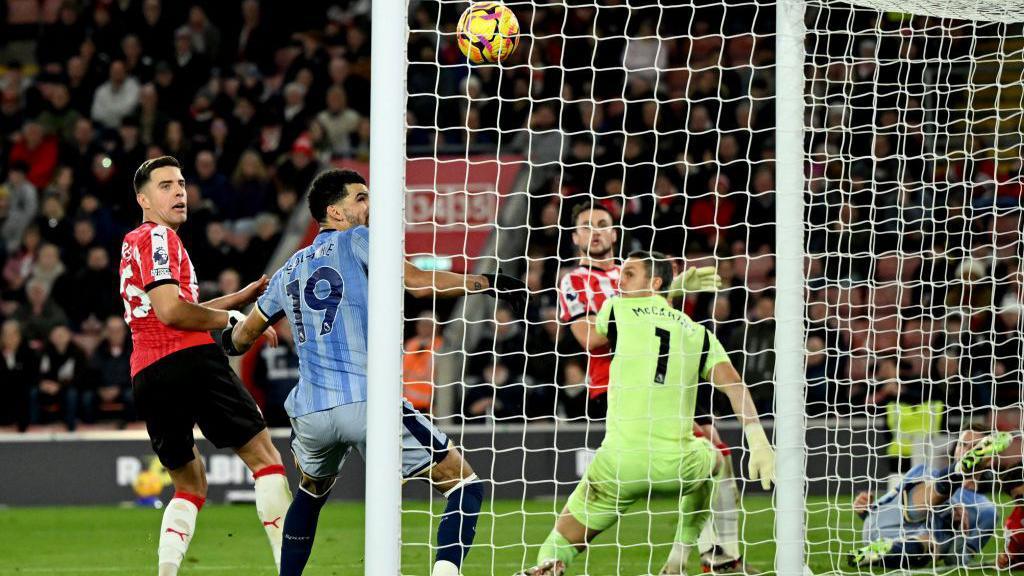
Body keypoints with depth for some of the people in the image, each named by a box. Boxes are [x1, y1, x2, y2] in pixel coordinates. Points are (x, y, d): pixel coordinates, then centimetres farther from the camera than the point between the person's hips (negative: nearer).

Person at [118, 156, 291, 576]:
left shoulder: (133, 243, 27)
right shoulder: (158, 237, -2)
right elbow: (169, 310, -15)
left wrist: (242, 297, 27)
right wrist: (232, 319, -3)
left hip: (145, 379, 9)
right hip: (189, 361, -9)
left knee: (189, 484, 16)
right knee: (263, 456, -5)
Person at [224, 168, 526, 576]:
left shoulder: (290, 270, 21)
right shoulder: (357, 241, 5)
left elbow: (243, 336, 33)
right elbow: (417, 282, -10)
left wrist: (230, 340, 57)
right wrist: (486, 283, -4)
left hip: (309, 412, 6)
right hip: (368, 402, -6)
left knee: (312, 493, 36)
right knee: (465, 486, 0)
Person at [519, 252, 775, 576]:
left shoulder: (618, 309, 7)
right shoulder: (698, 333, 12)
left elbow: (590, 341, 27)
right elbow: (734, 386, 1)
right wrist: (758, 442, -5)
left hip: (619, 462, -2)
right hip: (677, 468, 2)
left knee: (561, 544, 14)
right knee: (710, 458, 39)